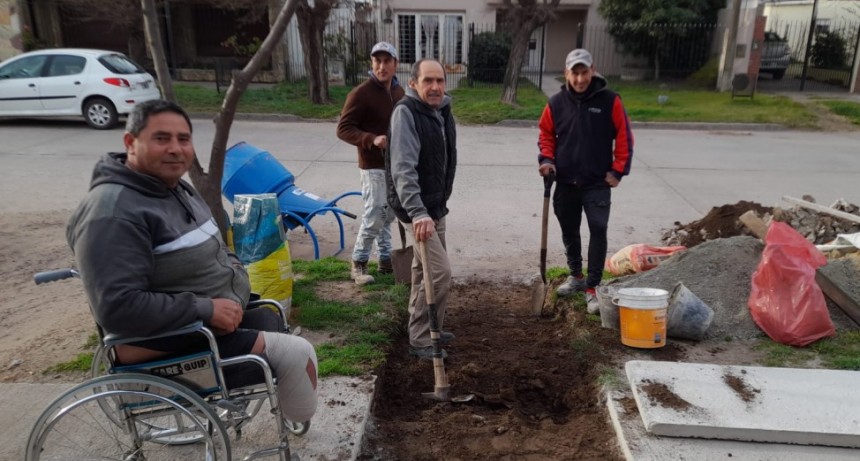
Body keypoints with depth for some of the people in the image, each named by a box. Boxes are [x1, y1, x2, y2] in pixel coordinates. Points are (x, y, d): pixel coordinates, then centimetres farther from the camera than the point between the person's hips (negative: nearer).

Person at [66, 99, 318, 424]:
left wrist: (233, 271, -1)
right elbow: (118, 309, -30)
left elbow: (212, 251, 21)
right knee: (296, 354, -15)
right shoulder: (114, 214, -22)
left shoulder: (176, 188, 8)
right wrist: (205, 309, -26)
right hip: (170, 344, -10)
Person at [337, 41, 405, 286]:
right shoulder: (361, 94, -14)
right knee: (375, 216, -5)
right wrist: (372, 139, -30)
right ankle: (358, 264, 11)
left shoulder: (399, 92, 9)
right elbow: (343, 129, -16)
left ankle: (386, 260, 27)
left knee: (388, 215, 14)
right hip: (374, 166, -7)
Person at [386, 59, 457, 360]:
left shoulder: (443, 111, 7)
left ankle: (422, 330, 32)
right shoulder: (405, 113, -20)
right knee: (440, 271, -10)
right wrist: (417, 212, -40)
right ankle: (421, 340, 4)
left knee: (425, 269, 17)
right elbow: (403, 168, -31)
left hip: (435, 205, 9)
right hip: (416, 208, -9)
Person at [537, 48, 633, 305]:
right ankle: (576, 276, 34)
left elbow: (624, 137, -3)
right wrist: (546, 159, -5)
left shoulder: (610, 101, -7)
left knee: (598, 231, -7)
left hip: (598, 183, -3)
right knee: (569, 231, 14)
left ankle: (593, 287, 2)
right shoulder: (557, 103, 0)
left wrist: (618, 170, -6)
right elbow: (546, 134, 11)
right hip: (565, 183, 3)